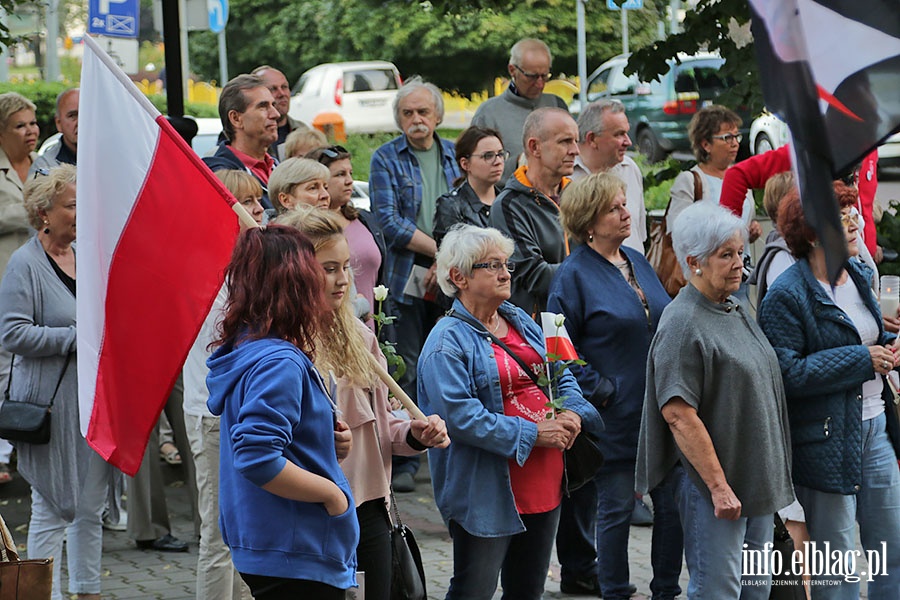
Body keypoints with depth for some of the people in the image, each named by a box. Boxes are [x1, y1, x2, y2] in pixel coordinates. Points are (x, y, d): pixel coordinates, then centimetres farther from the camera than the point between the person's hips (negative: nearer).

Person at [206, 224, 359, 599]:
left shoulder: (243, 351, 11)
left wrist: (328, 440, 11)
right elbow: (258, 459, -29)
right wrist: (332, 493, -17)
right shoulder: (280, 363, -20)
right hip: (296, 557, -10)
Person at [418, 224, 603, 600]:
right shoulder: (448, 340, -12)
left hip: (543, 483, 8)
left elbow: (562, 376, 19)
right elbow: (460, 415, -22)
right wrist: (531, 433, -20)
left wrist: (572, 412, -4)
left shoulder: (521, 322, 13)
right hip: (487, 491, -8)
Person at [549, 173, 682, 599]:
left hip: (659, 411, 6)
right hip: (616, 416, -6)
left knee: (673, 503, 5)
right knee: (616, 508, 1)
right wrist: (601, 391, -14)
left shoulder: (636, 262, 12)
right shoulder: (574, 276, -8)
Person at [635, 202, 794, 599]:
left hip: (758, 483, 9)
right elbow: (679, 415, -21)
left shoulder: (737, 313, 13)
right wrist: (718, 486, -22)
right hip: (712, 482, -9)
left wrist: (774, 479, 17)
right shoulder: (682, 324, -15)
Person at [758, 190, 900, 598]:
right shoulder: (787, 295, -16)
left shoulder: (859, 275, 10)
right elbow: (786, 374, -23)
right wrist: (863, 360, -20)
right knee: (838, 567, 3)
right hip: (826, 438, -8)